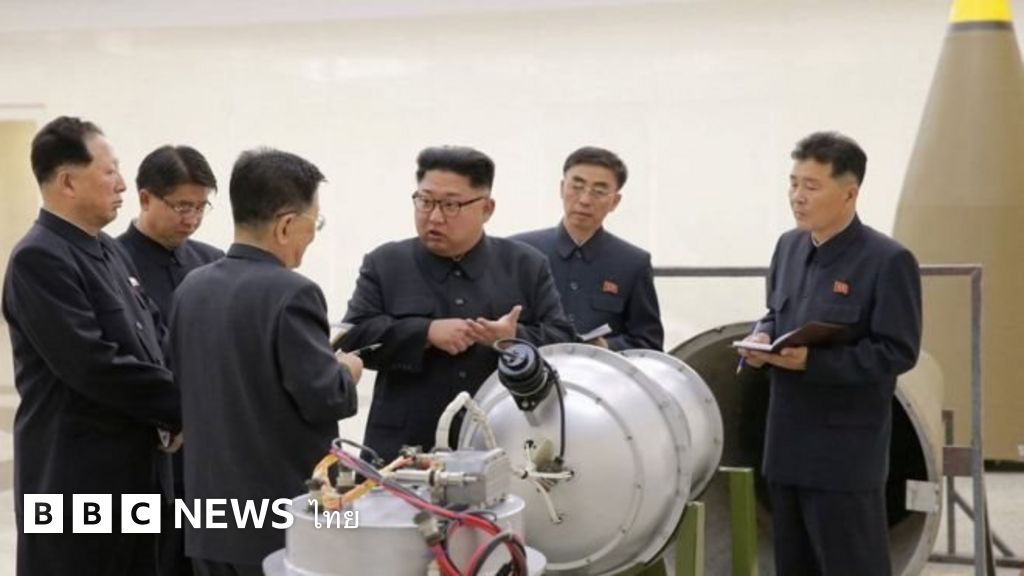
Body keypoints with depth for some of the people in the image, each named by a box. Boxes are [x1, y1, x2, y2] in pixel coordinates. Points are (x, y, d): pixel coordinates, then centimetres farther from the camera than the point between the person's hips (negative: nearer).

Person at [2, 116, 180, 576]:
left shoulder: (111, 251, 13)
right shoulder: (39, 258, -16)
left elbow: (146, 342, 18)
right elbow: (94, 364, -22)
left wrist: (172, 412, 0)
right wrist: (184, 408, -14)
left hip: (135, 466, 9)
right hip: (77, 477, -8)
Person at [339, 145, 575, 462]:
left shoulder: (526, 266, 8)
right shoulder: (384, 264, 7)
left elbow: (564, 343, 3)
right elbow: (353, 338, -2)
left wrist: (515, 338, -18)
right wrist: (426, 332, -14)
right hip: (405, 451, 0)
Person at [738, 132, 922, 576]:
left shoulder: (888, 261, -13)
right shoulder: (789, 246, 9)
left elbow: (898, 352, -16)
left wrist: (812, 361, -24)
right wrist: (761, 339, -3)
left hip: (846, 451, -7)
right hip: (787, 441, 7)